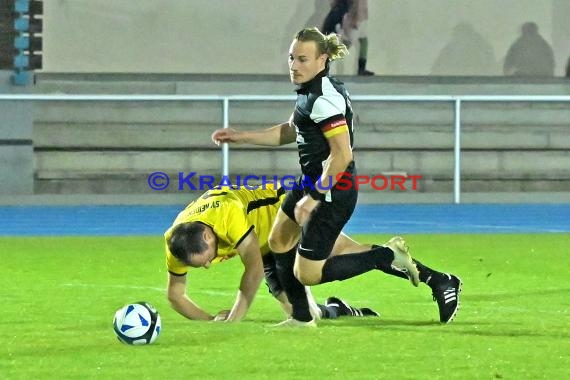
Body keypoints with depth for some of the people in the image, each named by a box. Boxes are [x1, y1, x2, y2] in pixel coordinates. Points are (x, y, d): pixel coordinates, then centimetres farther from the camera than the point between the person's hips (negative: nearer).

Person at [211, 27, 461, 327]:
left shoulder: (324, 99, -23)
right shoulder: (311, 91, 8)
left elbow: (342, 156, -27)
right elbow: (289, 132, 25)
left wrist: (313, 198, -22)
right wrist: (240, 136, 22)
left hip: (332, 190, -10)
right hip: (312, 182, 10)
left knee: (308, 274, -5)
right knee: (279, 242, 21)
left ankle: (388, 256, 3)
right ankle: (301, 317, 32)